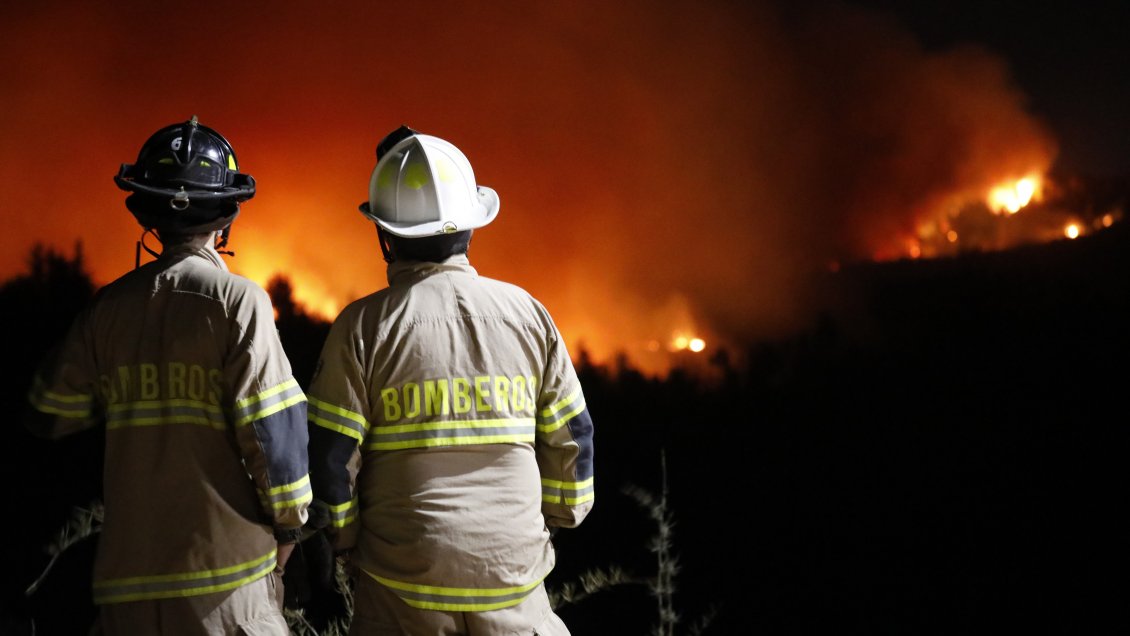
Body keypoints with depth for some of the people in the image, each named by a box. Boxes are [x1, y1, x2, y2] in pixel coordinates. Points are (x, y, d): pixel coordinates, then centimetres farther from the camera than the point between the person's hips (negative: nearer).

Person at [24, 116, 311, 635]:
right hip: (224, 566, -4)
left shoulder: (109, 307, 5)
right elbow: (273, 430, -11)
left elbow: (48, 416, 9)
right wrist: (289, 523, 2)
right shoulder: (237, 301, -7)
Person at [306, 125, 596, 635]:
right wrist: (555, 520, 20)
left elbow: (329, 456, -6)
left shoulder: (364, 326, -5)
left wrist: (347, 543, 9)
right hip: (514, 577, 2)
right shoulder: (527, 313, 3)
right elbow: (570, 440, 6)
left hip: (401, 593, -1)